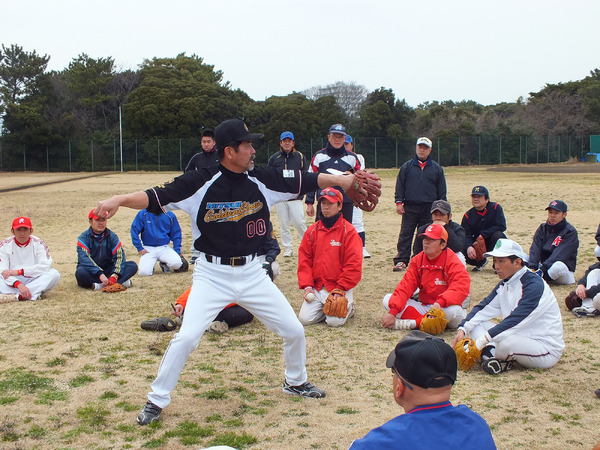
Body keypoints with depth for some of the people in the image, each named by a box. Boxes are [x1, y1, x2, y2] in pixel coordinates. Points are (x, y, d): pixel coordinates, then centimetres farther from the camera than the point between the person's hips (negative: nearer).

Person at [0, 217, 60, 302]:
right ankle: (33, 295, -37)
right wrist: (18, 284, -32)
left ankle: (17, 296, -36)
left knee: (54, 274, -26)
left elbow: (45, 266, -16)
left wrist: (18, 271, -23)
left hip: (35, 281, 0)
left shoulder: (38, 243, 0)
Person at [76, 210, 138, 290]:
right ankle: (121, 282, -39)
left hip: (108, 270, 3)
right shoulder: (84, 238, -7)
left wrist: (115, 275, -29)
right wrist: (100, 274, -36)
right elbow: (84, 259, -22)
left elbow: (120, 256, -9)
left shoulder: (112, 236, 3)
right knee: (80, 272, -37)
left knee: (133, 266, -16)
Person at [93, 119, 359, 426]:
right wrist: (119, 200, -36)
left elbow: (309, 180, 0)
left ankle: (295, 382, 37)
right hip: (212, 274, -4)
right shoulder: (201, 182, -14)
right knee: (186, 337, -14)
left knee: (294, 331, 8)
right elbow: (156, 197, -20)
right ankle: (157, 400, 7)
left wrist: (350, 181, -4)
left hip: (252, 273, 4)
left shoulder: (262, 179, -3)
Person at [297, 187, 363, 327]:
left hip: (340, 288, -4)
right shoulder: (312, 230, 8)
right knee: (304, 319, -11)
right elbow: (304, 260, 8)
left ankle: (347, 306, 13)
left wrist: (339, 289, -14)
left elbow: (353, 266, -9)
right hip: (316, 288, 4)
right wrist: (307, 286, -4)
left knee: (335, 321, -20)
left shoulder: (348, 231, -5)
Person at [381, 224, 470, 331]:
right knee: (388, 299, -9)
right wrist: (393, 312, -19)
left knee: (453, 310, -40)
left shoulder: (452, 261, -12)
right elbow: (406, 285, -6)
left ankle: (413, 323, -25)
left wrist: (440, 303, -43)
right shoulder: (417, 260, 3)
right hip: (424, 306, 5)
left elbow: (462, 287, -28)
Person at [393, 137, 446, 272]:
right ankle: (401, 261, -2)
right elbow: (400, 185, 8)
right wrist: (399, 202, -2)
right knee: (405, 234, -4)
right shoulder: (407, 166, 9)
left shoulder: (437, 168, 10)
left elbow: (442, 190, 11)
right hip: (410, 207, -1)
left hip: (429, 209, 1)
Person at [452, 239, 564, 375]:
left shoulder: (534, 285, -21)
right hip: (519, 338, 9)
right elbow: (484, 308, 5)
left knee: (505, 343, -37)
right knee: (475, 326, -1)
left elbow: (516, 320, -30)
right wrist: (463, 329, -12)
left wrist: (482, 340, -34)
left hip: (547, 350, -9)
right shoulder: (504, 284, 9)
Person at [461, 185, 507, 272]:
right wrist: (469, 247, -36)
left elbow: (502, 226, -19)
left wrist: (483, 234, -23)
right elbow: (466, 235, -13)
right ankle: (481, 262, 12)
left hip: (493, 242, -2)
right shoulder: (468, 215, -5)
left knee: (498, 235, -35)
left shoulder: (495, 207, -10)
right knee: (466, 253, -26)